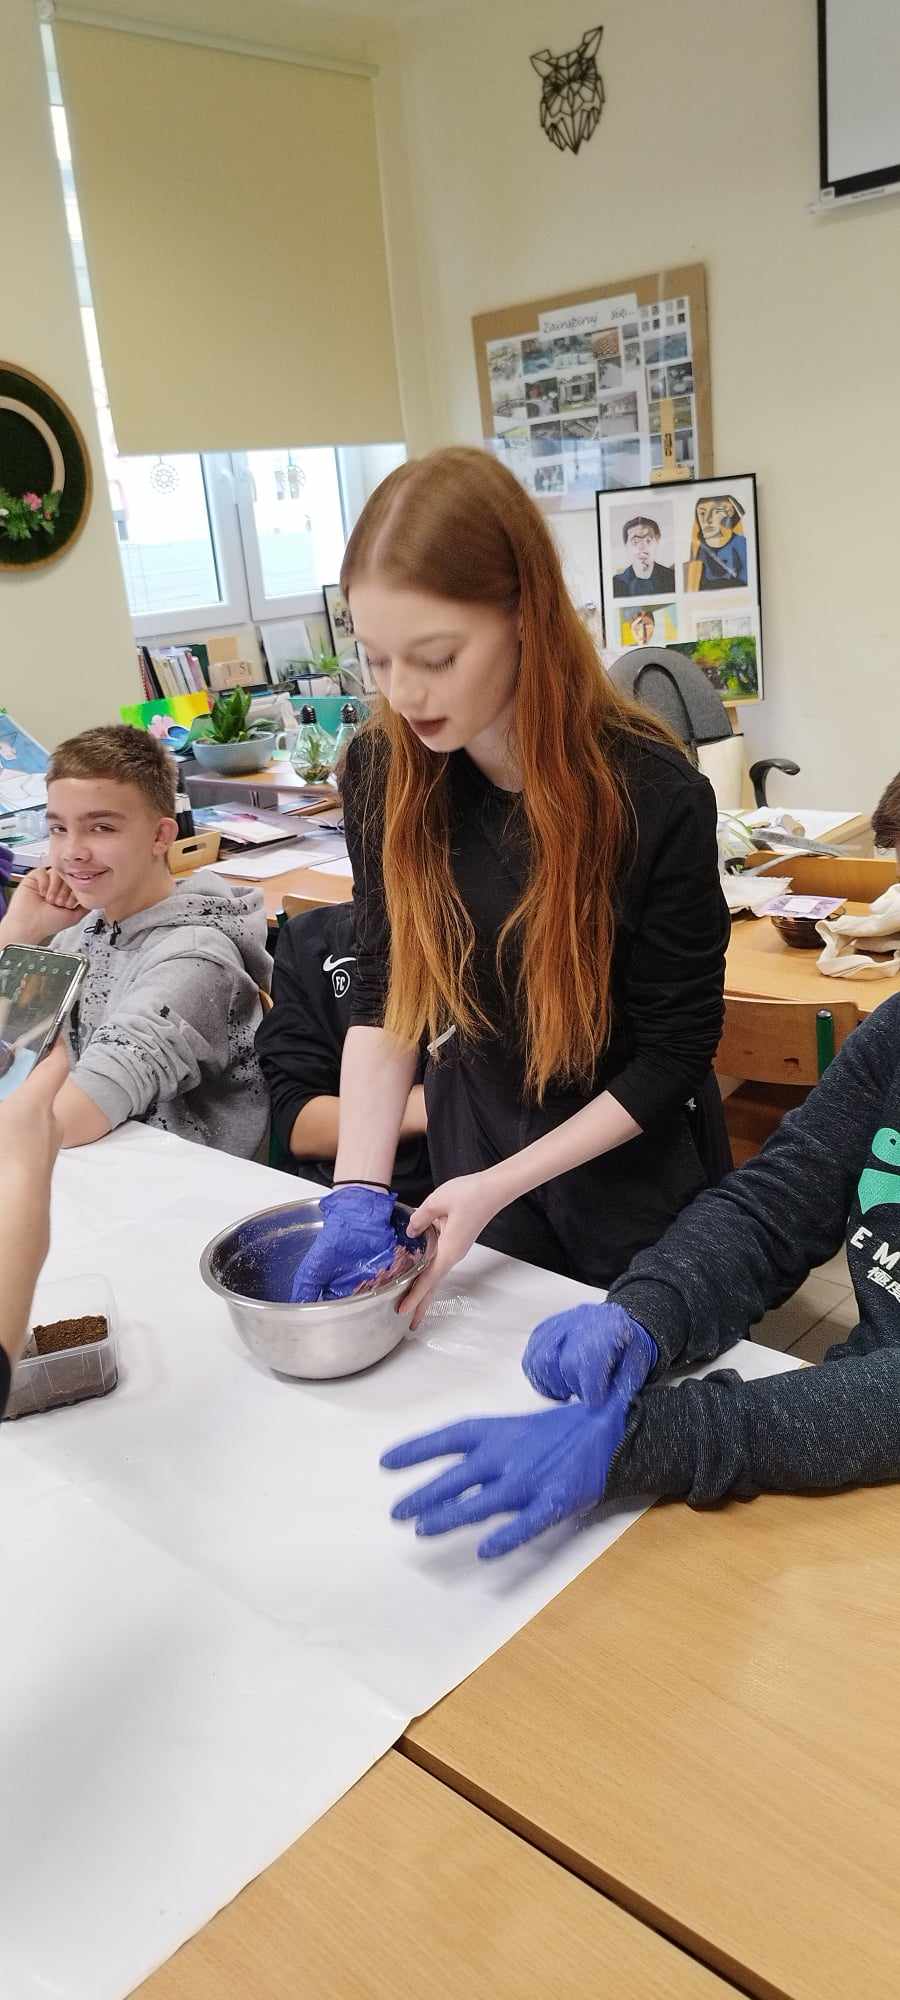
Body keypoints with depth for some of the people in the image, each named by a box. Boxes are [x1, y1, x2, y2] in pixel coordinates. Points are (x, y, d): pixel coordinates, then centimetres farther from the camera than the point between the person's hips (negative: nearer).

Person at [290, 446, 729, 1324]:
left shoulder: (654, 796, -25)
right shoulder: (382, 774, -13)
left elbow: (675, 1053, -17)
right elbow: (384, 997, -7)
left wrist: (499, 1188, -22)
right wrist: (358, 1191, -19)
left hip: (629, 1186, -3)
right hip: (469, 1146, 4)